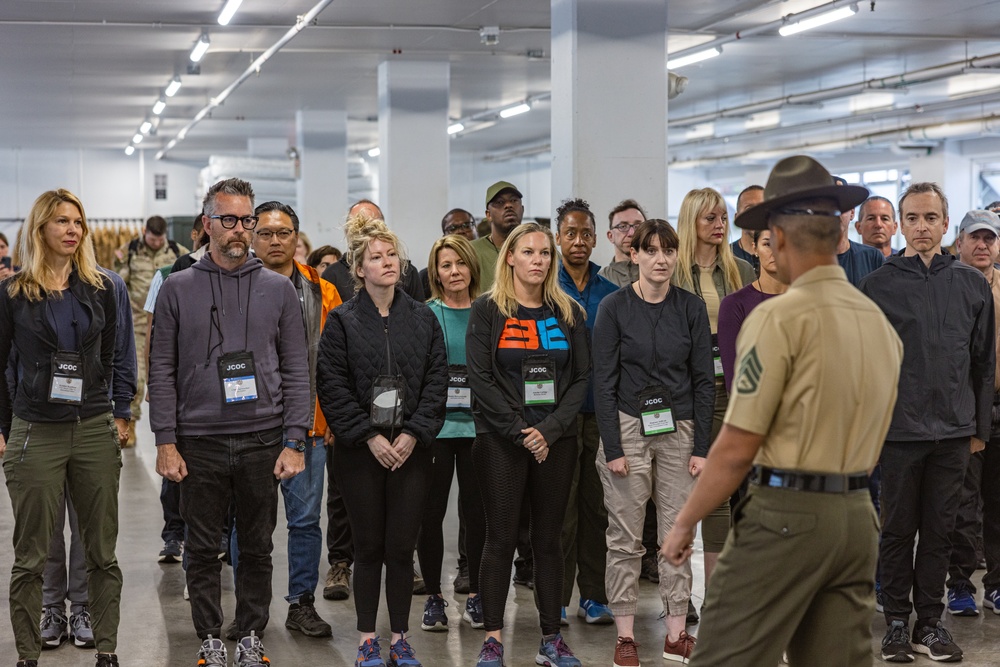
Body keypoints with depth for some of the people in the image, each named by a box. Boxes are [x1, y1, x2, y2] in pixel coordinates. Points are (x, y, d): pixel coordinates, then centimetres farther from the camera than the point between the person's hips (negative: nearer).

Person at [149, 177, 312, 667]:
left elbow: (296, 371, 5)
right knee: (203, 549, 6)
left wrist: (294, 441, -3)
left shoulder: (278, 289, 6)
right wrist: (166, 442, -4)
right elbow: (161, 372, 3)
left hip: (263, 441, 1)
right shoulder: (178, 289, 4)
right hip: (199, 443, 0)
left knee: (257, 548, 7)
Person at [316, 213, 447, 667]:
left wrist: (414, 433, -8)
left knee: (402, 548, 4)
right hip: (360, 452, -2)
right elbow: (332, 386, -6)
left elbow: (436, 381, 3)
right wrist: (369, 436, -12)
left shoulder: (423, 318, 7)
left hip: (411, 449, 2)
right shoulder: (342, 321, -1)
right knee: (369, 547, 5)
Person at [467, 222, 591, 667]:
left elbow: (581, 377, 5)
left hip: (556, 441, 3)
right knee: (501, 539, -1)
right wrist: (519, 431, -12)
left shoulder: (568, 313, 9)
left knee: (548, 540, 6)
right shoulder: (488, 310, 1)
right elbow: (481, 377, -6)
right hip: (501, 441, -3)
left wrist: (550, 429, -9)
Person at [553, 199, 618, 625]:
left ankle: (594, 596, 15)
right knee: (560, 509, 0)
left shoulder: (611, 294, 10)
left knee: (598, 507, 6)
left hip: (601, 410, 3)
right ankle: (556, 599, 9)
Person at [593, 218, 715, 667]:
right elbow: (604, 381, -4)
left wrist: (701, 446, -2)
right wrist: (612, 448, -10)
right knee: (625, 538, 1)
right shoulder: (614, 307, -3)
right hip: (628, 426, -2)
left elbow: (704, 380, 5)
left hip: (678, 428, 2)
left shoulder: (691, 308, 4)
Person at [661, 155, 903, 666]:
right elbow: (857, 429, 14)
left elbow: (736, 448, -13)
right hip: (857, 518, 7)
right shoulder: (881, 322, 9)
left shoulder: (780, 317, -12)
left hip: (785, 515, -7)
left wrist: (684, 523, -3)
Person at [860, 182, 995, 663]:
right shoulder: (878, 286, -1)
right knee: (898, 529, 6)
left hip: (954, 430, 2)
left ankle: (930, 623, 16)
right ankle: (897, 622, 15)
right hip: (899, 429, -2)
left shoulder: (972, 285, 6)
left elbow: (983, 363, 10)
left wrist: (980, 427, 8)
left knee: (939, 530, 8)